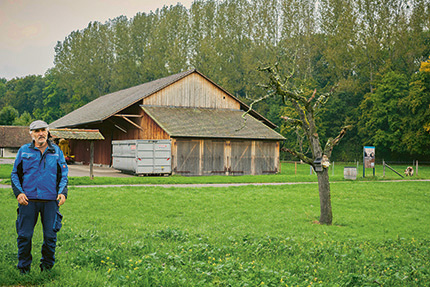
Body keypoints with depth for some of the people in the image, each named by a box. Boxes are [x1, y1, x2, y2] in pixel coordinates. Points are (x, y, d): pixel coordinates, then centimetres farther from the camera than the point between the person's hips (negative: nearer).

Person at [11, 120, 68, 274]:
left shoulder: (56, 151, 10)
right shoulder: (24, 151, 7)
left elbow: (64, 174, 13)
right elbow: (15, 174, 10)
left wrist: (62, 192, -2)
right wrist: (18, 192, -4)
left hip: (50, 200, 1)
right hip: (28, 200, -1)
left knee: (50, 236, 4)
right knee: (24, 235, 1)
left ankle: (47, 266, 21)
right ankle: (24, 267, 17)